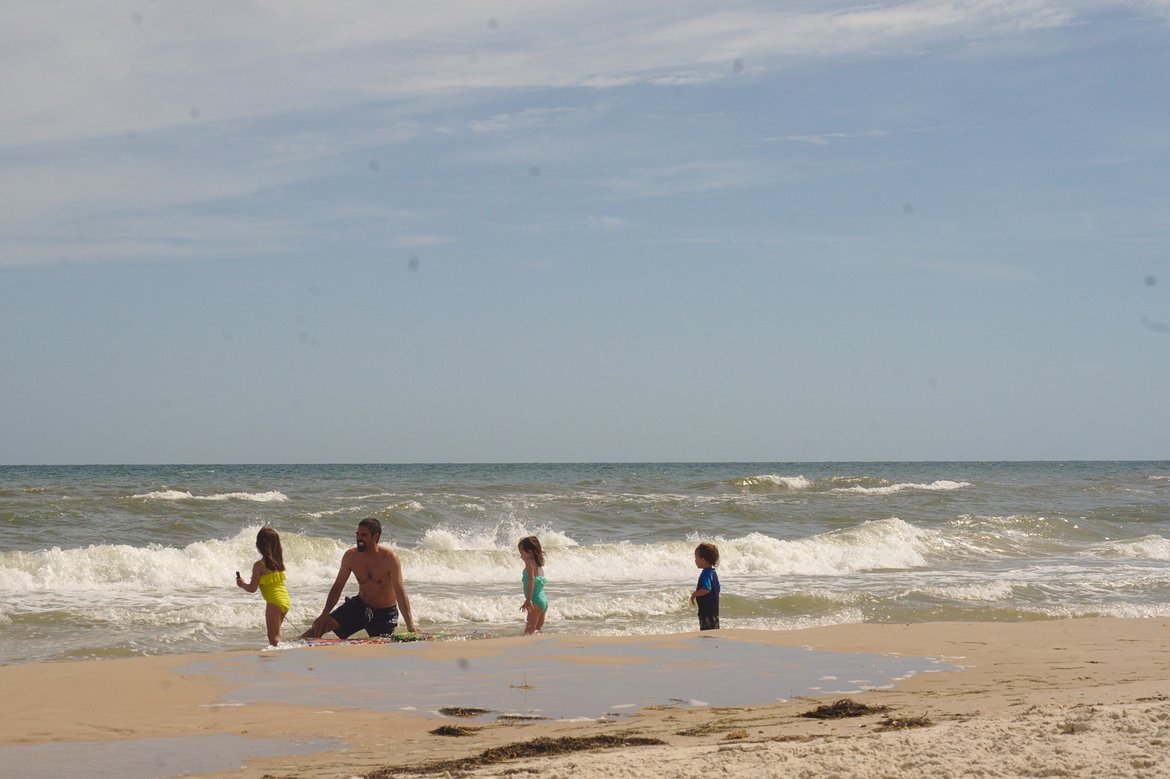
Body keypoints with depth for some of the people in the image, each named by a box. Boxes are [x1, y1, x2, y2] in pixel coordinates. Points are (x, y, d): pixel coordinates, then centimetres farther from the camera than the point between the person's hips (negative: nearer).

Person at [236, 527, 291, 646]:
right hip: (286, 601, 7)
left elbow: (252, 588, -10)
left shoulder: (259, 565, -12)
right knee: (275, 632, 22)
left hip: (274, 602, -7)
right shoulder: (279, 560, 5)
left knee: (273, 636, -3)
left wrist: (242, 584, 8)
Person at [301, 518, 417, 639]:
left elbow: (400, 593, -23)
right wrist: (324, 615, -6)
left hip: (385, 612, -3)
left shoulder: (389, 558, -22)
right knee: (320, 626, -9)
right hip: (360, 606, 3)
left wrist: (411, 629, -28)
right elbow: (338, 586, 1)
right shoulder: (350, 556, -8)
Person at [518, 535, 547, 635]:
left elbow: (531, 580, -23)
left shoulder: (529, 562, -11)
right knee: (539, 629, 14)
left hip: (536, 601, -10)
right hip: (544, 600, 10)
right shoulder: (539, 564, 16)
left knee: (529, 630, -16)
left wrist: (528, 600, -28)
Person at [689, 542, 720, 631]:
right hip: (715, 610, 10)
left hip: (706, 611, -10)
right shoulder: (713, 572, 12)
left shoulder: (705, 574, -18)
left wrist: (694, 594, -18)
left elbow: (707, 589, -32)